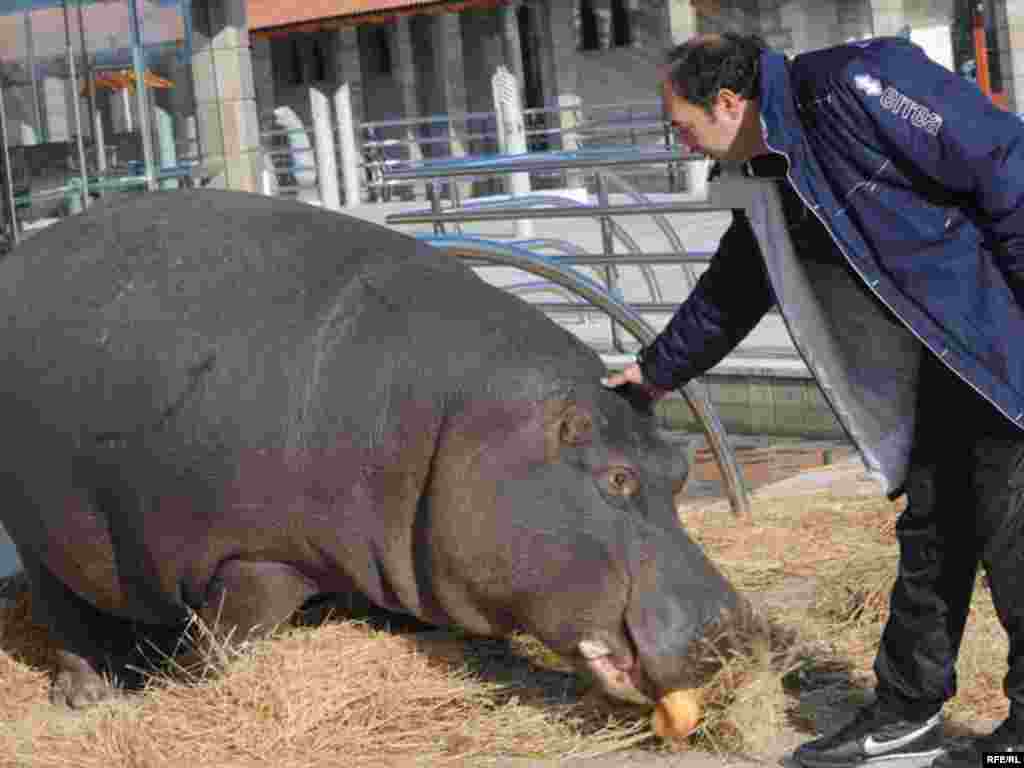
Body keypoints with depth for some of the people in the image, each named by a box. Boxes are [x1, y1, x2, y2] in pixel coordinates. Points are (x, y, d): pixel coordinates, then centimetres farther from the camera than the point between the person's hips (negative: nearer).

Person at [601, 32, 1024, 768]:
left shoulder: (854, 84, -17)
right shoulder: (768, 180, 11)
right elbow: (729, 293, 27)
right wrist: (658, 369, 36)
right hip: (944, 366, 9)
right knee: (930, 534, 13)